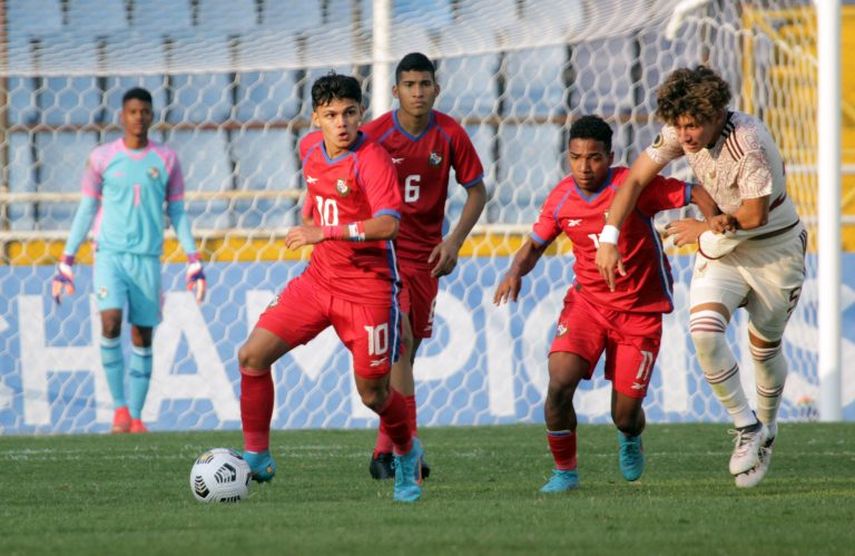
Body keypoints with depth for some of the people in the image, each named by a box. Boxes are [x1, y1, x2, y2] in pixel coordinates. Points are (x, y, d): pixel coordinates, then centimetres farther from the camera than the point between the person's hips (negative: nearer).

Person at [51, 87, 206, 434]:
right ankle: (119, 406, -12)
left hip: (148, 258, 2)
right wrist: (65, 264, 6)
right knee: (110, 322, -21)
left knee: (143, 337, 2)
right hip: (110, 253, -1)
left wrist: (194, 263, 5)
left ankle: (135, 416, 10)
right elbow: (86, 211, 9)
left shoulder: (166, 160, 6)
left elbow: (177, 214, 11)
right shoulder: (102, 158, 4)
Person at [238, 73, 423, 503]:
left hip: (368, 286, -6)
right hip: (318, 278, 6)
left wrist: (325, 232, -36)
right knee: (252, 355, -6)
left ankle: (407, 454, 31)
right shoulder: (310, 148, 3)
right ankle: (256, 459, 4)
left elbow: (388, 225, -32)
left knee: (372, 392, 0)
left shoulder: (371, 159, -19)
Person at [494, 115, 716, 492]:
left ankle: (630, 438, 41)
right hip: (587, 301, 2)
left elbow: (699, 194, -11)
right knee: (559, 382, -21)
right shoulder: (561, 199, -4)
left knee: (625, 416, 0)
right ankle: (564, 471, 1)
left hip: (640, 310, -2)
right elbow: (534, 245, 8)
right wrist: (516, 271, -12)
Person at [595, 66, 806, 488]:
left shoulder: (748, 142, -31)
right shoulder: (680, 133, -12)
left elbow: (754, 215, -24)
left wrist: (703, 228, -11)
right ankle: (746, 427, -3)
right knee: (704, 328, -19)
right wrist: (609, 237, -12)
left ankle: (766, 429, 36)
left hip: (774, 247, -4)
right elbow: (636, 178, -4)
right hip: (720, 245, 5)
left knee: (764, 346, 7)